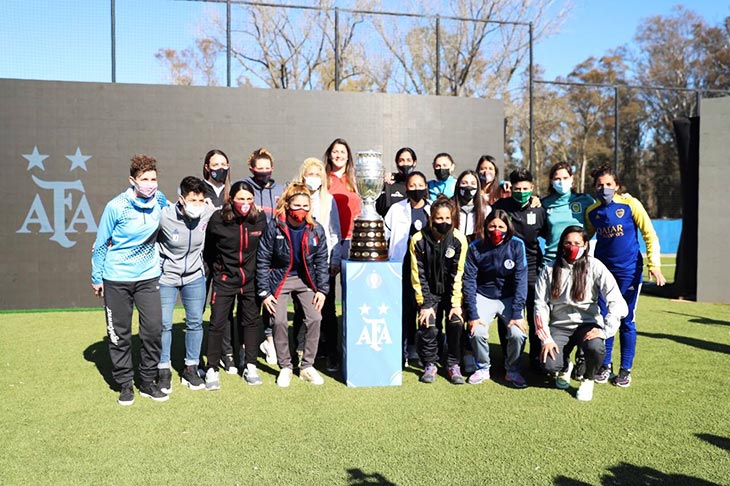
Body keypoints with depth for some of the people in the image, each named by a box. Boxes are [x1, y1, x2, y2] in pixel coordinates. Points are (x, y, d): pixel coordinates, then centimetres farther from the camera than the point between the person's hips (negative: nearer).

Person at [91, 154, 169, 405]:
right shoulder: (116, 207, -14)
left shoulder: (159, 200, -3)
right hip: (117, 279, -3)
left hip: (148, 277, 3)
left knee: (153, 330, 0)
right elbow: (100, 244, -3)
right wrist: (96, 277, 2)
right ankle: (125, 383, 22)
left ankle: (147, 381, 17)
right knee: (119, 334, 6)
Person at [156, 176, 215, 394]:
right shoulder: (164, 216, -24)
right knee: (164, 324, 1)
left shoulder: (209, 213, -16)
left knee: (195, 322, 8)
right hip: (166, 276, -3)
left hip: (194, 276, 3)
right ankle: (164, 371, 18)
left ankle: (191, 369, 23)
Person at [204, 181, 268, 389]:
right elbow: (208, 247, 1)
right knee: (218, 323, -1)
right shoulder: (218, 219, -13)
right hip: (224, 280, -2)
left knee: (251, 321, 11)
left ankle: (250, 366, 24)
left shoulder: (260, 219, -6)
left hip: (251, 280, 2)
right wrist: (215, 268, 4)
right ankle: (212, 369, 12)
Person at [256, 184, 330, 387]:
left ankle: (307, 366, 7)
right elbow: (262, 259, -10)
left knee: (314, 318, -10)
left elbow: (321, 261, 0)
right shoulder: (274, 227, -17)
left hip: (305, 279, 2)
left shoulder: (316, 230, -10)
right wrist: (264, 292, -12)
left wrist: (322, 289, -6)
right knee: (279, 321, -12)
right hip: (279, 278, -2)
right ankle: (285, 367, 8)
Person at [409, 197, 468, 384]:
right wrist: (424, 304, -13)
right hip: (429, 292, 0)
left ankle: (454, 365, 1)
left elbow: (458, 274, -12)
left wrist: (456, 304, -15)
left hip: (450, 291, 1)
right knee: (428, 326, -17)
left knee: (456, 323, -18)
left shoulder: (459, 239, -13)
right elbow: (418, 275, -10)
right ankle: (430, 365, 6)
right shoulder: (419, 240, -14)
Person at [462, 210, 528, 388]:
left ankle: (512, 371, 6)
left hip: (509, 298, 0)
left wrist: (517, 314, -18)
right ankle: (483, 368, 5)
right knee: (477, 332, -24)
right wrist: (472, 315, -17)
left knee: (518, 333, -22)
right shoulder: (475, 248, -10)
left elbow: (520, 280, -12)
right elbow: (469, 281, -11)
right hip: (483, 297, 0)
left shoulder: (516, 246, -11)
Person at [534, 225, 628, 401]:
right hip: (559, 325, 1)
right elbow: (540, 305, -3)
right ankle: (565, 367, 19)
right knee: (550, 364, -23)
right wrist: (546, 339, -12)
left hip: (587, 323, -1)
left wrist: (604, 331, -24)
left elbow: (617, 302, -15)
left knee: (596, 348, -34)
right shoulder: (549, 269, 0)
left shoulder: (594, 266, -6)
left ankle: (588, 380, 3)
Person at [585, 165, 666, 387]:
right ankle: (605, 366, 19)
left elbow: (650, 235, -5)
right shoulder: (592, 212, 2)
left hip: (629, 271, -3)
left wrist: (654, 265, -12)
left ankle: (625, 369, 17)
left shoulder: (630, 204, -8)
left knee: (626, 321, 5)